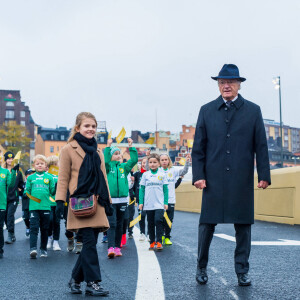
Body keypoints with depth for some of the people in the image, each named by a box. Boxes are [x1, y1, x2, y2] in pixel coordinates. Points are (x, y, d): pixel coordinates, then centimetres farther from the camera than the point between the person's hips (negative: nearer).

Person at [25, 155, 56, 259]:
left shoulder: (49, 177, 7)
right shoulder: (30, 177, 9)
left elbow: (52, 191, 7)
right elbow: (27, 191, 12)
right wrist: (26, 193, -8)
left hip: (45, 207, 1)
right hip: (33, 206, -1)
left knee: (44, 229, 8)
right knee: (34, 227, -11)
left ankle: (43, 249, 19)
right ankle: (33, 249, -16)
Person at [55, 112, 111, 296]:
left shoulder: (97, 152, 19)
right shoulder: (69, 149, 2)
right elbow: (63, 178, -2)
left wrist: (108, 201, 15)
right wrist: (60, 201, -10)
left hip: (97, 202, 6)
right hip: (81, 202, -6)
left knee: (90, 242, 6)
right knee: (89, 241, -10)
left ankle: (76, 279, 20)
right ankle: (93, 283, -5)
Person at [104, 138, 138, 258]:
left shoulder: (124, 167, 11)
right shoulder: (108, 167, 2)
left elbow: (134, 160, -1)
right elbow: (105, 161, -19)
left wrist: (131, 146, -6)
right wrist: (108, 146, -20)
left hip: (122, 199, 4)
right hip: (110, 200, -4)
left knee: (119, 225, 9)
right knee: (112, 224, -12)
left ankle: (117, 247, 16)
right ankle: (111, 248, -18)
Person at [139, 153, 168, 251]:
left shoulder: (162, 174, 2)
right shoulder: (145, 175, 5)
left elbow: (165, 189, 4)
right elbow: (142, 189, 7)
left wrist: (166, 202, 0)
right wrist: (141, 202, 2)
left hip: (159, 204, -2)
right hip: (148, 204, 2)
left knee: (158, 220, -16)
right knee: (150, 223, 8)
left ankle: (159, 241, -10)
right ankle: (152, 242, 18)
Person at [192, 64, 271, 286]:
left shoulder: (253, 110, 7)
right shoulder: (207, 111, 8)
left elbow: (261, 146, 5)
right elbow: (198, 147, 6)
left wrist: (264, 175, -1)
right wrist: (198, 175, -2)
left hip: (242, 180, 0)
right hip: (213, 179, 0)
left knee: (243, 225, 5)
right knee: (207, 224, 4)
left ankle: (242, 272, 17)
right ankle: (201, 268, 21)